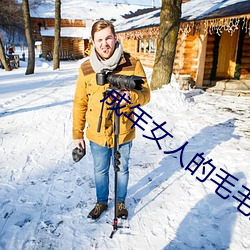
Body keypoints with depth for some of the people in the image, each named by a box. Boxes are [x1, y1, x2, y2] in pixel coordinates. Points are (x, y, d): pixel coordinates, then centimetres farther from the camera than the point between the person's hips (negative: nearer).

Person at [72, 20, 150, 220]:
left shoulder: (133, 64, -11)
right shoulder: (86, 68, -6)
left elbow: (145, 95, -8)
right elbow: (80, 103, 0)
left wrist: (132, 96, -31)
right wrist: (77, 134, 2)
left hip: (124, 133, -1)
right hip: (97, 134, 2)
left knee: (122, 170, 19)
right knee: (100, 171, 20)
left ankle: (121, 202, 45)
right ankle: (101, 202, 46)